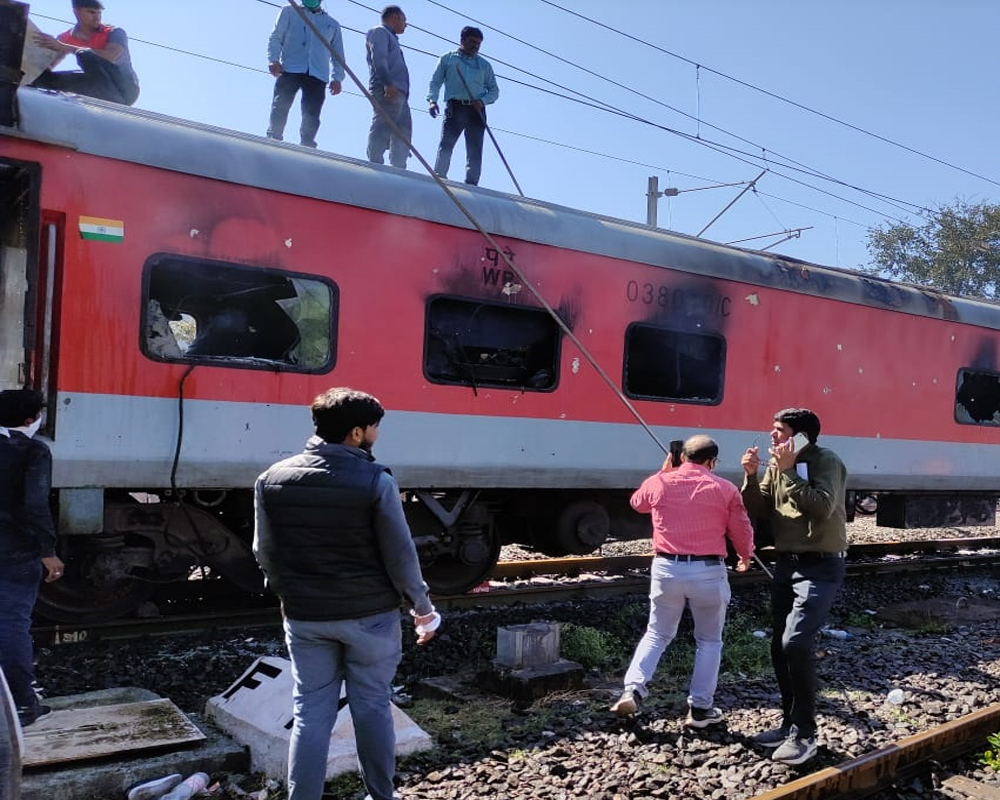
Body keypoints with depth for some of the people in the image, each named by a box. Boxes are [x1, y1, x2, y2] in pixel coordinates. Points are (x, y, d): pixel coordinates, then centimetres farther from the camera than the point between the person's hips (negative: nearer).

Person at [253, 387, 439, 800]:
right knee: (372, 707, 13)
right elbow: (400, 555, -11)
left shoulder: (272, 479, -3)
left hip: (305, 617, 3)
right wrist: (422, 607, 4)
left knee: (310, 711, 12)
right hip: (369, 615, -2)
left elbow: (264, 552, 6)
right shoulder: (375, 481, -15)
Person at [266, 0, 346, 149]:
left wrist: (337, 78, 5)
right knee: (280, 108, -11)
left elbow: (338, 54, 22)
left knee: (311, 116, -10)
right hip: (289, 69, -1)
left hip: (318, 75, 1)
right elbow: (276, 38, 12)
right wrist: (273, 60, -6)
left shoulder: (333, 24, 26)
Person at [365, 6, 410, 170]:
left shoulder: (391, 38, 34)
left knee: (403, 132, 3)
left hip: (398, 92, 10)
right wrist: (388, 83, -24)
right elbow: (378, 58, -11)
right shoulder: (379, 32, 6)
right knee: (382, 127, -17)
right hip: (388, 91, -10)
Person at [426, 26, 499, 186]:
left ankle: (471, 184, -4)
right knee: (445, 145, -14)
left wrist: (482, 101, -5)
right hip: (454, 108, -2)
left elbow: (494, 90, 16)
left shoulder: (484, 65, 21)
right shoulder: (447, 58, 16)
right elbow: (435, 82, 10)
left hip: (476, 110, 2)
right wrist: (432, 100, -9)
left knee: (475, 151, -4)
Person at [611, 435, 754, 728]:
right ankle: (700, 709, 17)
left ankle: (633, 690, 1)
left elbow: (637, 503, 23)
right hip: (709, 571, -2)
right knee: (709, 641, 15)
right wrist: (746, 557, 25)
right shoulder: (725, 489, -4)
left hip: (666, 568, 2)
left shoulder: (659, 482, 1)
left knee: (657, 634, 17)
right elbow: (742, 532, 5)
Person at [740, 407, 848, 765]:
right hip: (786, 564, 8)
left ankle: (804, 735, -6)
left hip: (820, 567, -8)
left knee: (795, 642, -19)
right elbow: (759, 511, 6)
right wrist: (751, 476, -8)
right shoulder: (777, 465, 6)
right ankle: (790, 724, 27)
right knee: (779, 647, 11)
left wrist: (788, 471, -25)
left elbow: (822, 507, -28)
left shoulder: (826, 461, -13)